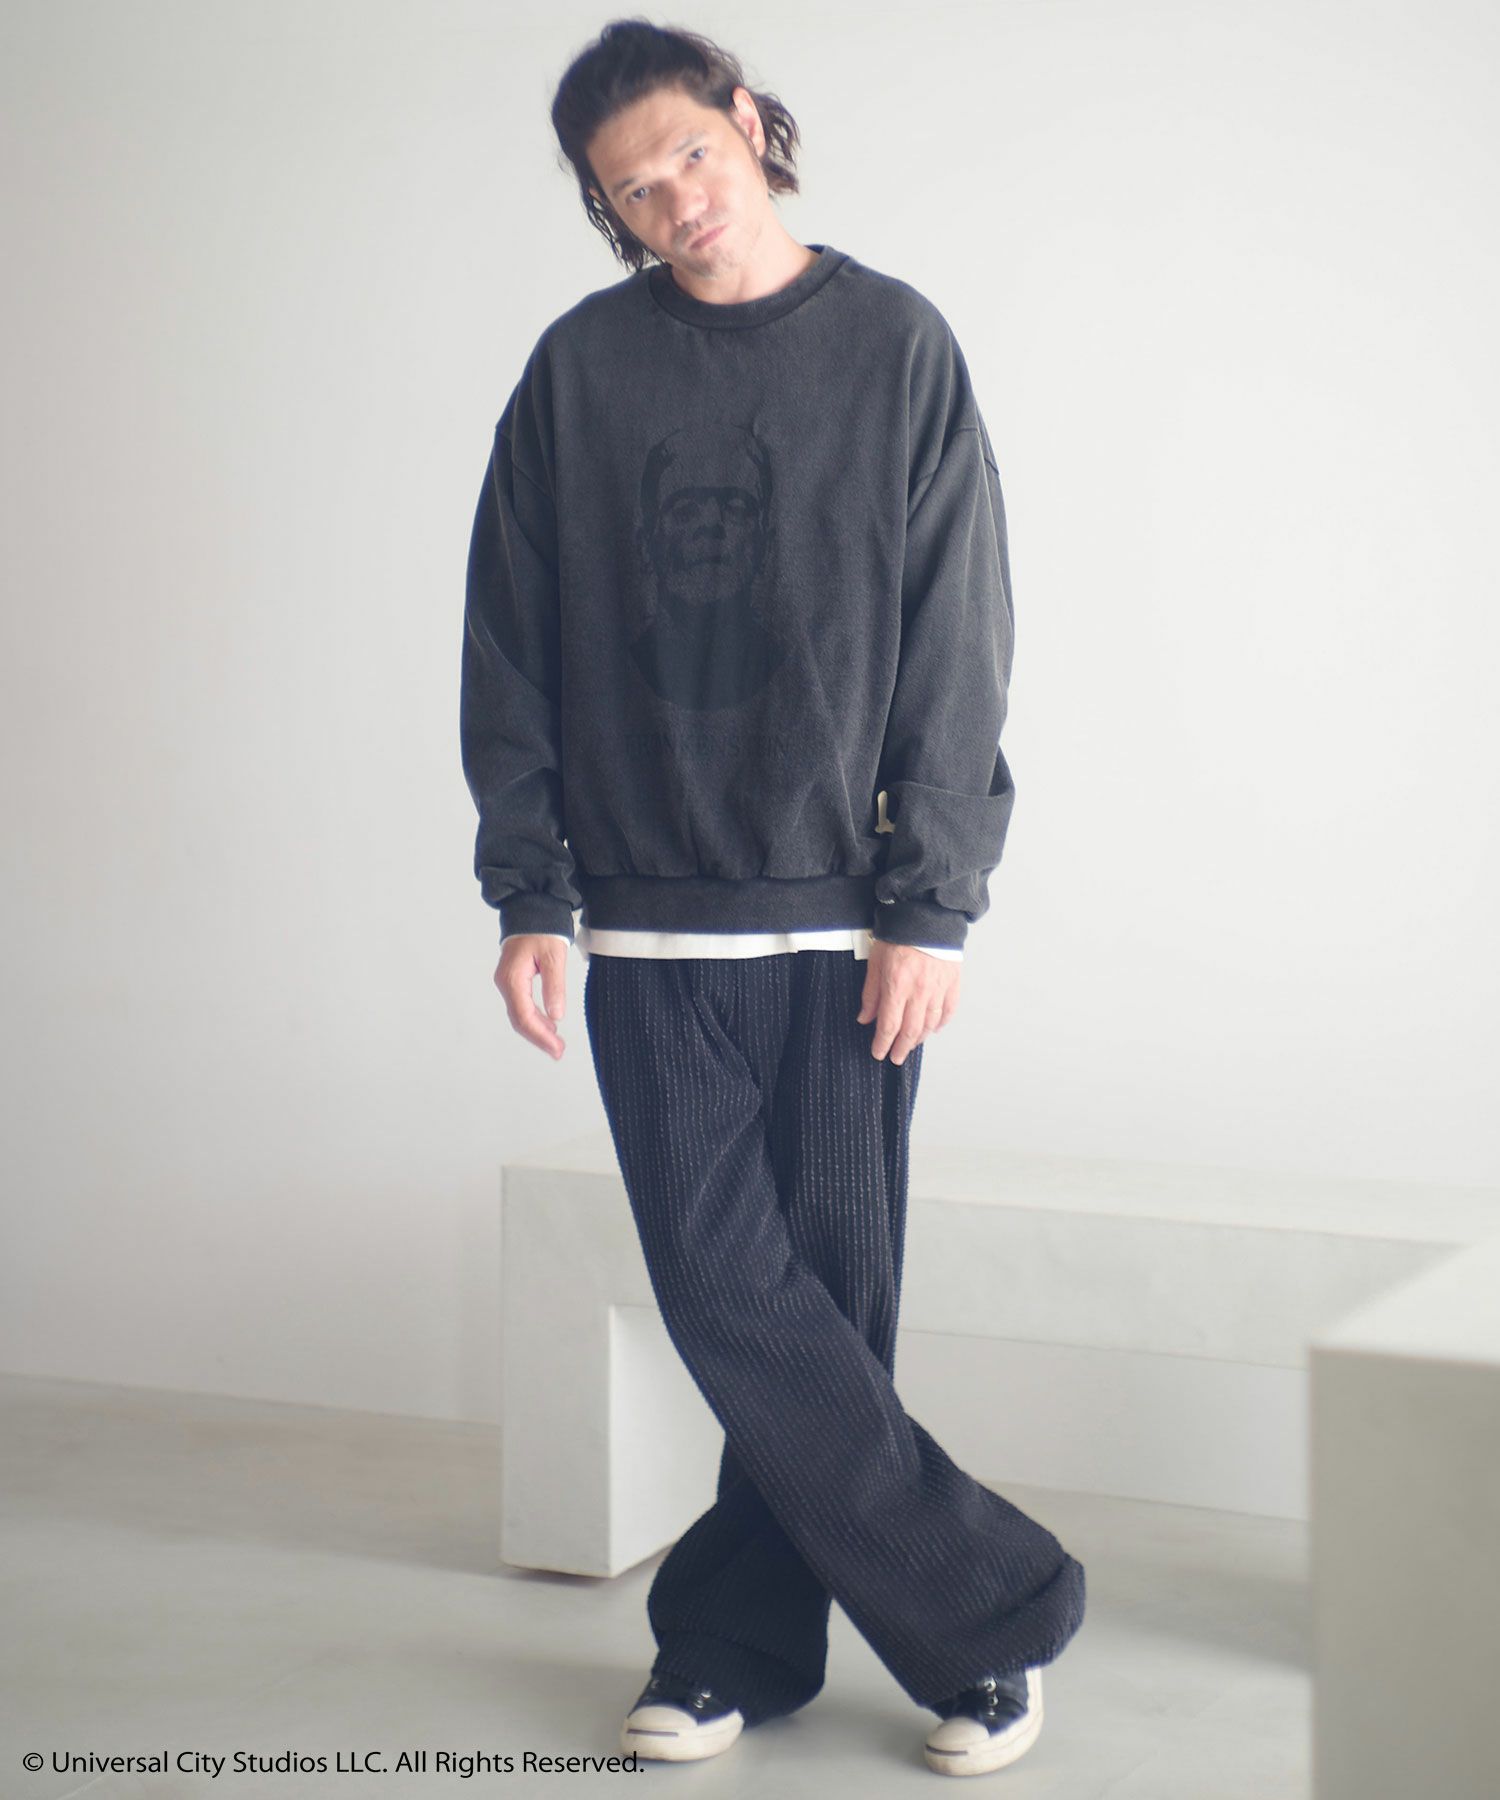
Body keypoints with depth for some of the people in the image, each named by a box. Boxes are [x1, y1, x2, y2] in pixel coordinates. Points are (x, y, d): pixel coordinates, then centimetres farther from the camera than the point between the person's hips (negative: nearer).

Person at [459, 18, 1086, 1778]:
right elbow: (512, 651, 8)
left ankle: (739, 1629, 19)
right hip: (647, 928, 1)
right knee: (730, 1289, -5)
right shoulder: (580, 371, 6)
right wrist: (528, 893, 1)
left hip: (847, 923, -1)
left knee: (831, 1294, 2)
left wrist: (932, 906, -6)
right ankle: (989, 1605, 7)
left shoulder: (895, 344, 3)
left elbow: (956, 645, 0)